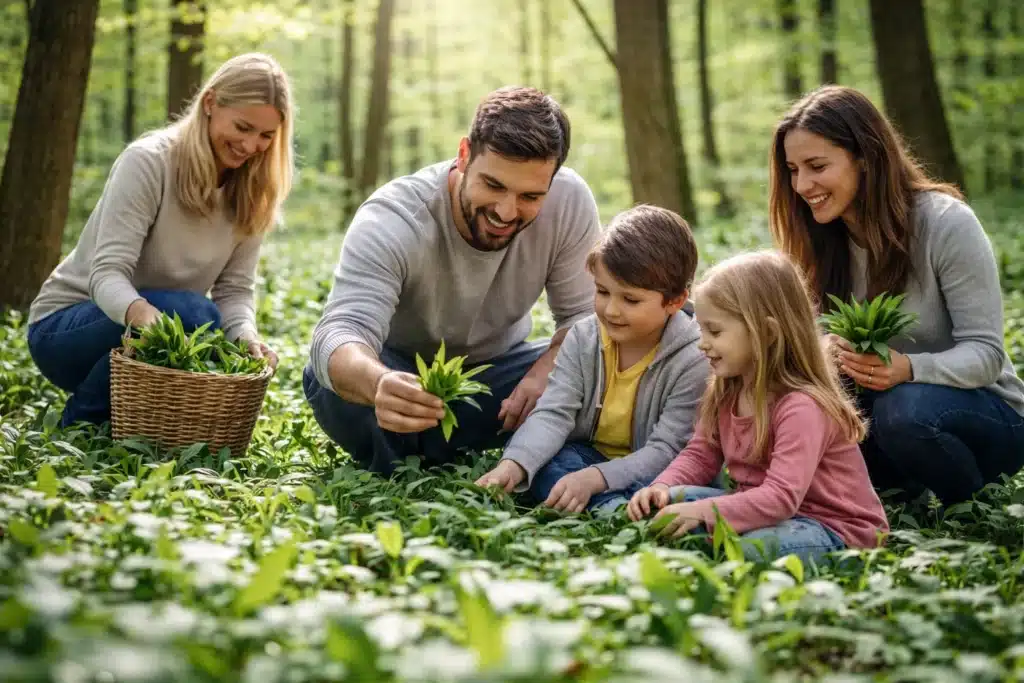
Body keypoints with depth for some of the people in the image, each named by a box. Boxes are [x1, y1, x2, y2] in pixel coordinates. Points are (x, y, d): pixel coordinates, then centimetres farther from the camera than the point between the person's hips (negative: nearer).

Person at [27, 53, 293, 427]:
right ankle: (82, 426, -11)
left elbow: (235, 289, -7)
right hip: (67, 326, -5)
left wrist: (246, 337, -30)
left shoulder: (252, 192, -3)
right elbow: (108, 272, -27)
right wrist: (142, 312, -50)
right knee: (191, 314, -32)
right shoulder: (148, 161, -20)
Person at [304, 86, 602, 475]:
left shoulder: (570, 202, -23)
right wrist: (379, 384, -69)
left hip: (495, 367, 3)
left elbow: (584, 314, -13)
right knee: (330, 378, -36)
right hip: (400, 366, -3)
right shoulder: (390, 221, -32)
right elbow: (342, 331, -45)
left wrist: (545, 372, -36)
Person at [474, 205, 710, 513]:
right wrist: (513, 467, -36)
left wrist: (592, 478, -36)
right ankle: (614, 509, -37)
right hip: (587, 454, 4)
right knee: (522, 448, -23)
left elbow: (666, 449, -22)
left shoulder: (693, 360, -19)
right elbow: (553, 414, -16)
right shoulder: (583, 339, -6)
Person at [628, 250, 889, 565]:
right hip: (762, 511, 8)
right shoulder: (725, 392, 3)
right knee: (671, 500, -7)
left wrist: (702, 512, -41)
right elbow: (700, 455, 10)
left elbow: (781, 498, -33)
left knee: (758, 547, -38)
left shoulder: (802, 407, -25)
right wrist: (662, 487, -12)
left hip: (836, 529, -8)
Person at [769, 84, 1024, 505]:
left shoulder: (946, 223, -19)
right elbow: (820, 335, -3)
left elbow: (986, 352, -20)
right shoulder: (823, 239, -1)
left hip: (985, 413, -5)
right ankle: (912, 491, 1)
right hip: (880, 404, 5)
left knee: (905, 410, -37)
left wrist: (908, 369, -40)